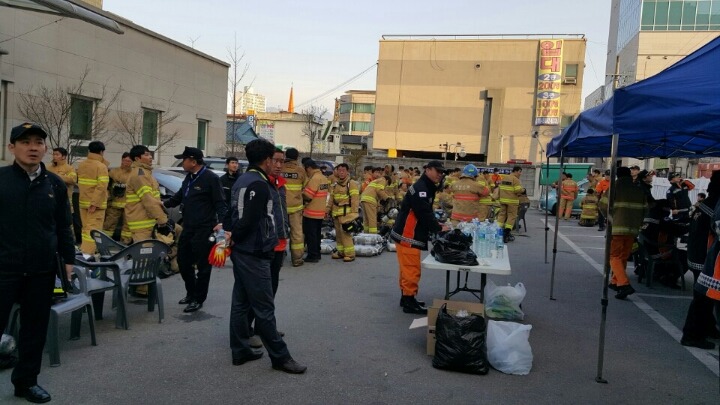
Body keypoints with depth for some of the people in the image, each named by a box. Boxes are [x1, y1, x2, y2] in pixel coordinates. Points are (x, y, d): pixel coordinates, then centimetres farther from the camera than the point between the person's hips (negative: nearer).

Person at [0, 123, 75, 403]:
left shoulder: (55, 184, 5)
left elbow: (63, 226, 10)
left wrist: (68, 259, 8)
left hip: (42, 270, 3)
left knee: (35, 327, 11)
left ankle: (26, 381, 27)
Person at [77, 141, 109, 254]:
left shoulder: (81, 165, 9)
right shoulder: (101, 166, -13)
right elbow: (102, 186, -22)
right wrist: (95, 203, -21)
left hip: (83, 202, 7)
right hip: (96, 203, -7)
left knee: (86, 228, 16)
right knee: (93, 229, -7)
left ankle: (84, 250, 22)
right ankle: (87, 253, -12)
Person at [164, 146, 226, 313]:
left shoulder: (211, 178, -13)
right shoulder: (189, 177, 14)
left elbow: (220, 203, -15)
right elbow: (179, 197, 27)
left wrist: (221, 222, -27)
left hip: (204, 230, -9)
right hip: (188, 228, 9)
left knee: (202, 265, 1)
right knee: (183, 260, 16)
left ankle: (198, 299, 12)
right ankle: (191, 293, 32)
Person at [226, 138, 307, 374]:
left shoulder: (243, 180, 12)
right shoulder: (259, 184, -19)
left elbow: (233, 213, 14)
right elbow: (248, 220, -23)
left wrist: (230, 235, 7)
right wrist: (233, 238, -7)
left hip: (241, 251, 10)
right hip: (254, 255, -10)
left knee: (240, 303, 15)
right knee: (264, 307, -2)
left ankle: (240, 351, 24)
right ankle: (280, 357, 7)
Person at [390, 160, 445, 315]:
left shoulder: (426, 188, 16)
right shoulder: (420, 189, -18)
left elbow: (427, 213, 20)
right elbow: (424, 214, -23)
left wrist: (436, 225, 6)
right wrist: (439, 230, -15)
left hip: (411, 236, 11)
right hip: (407, 236, -11)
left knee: (408, 268, 17)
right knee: (412, 269, -6)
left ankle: (406, 297, 27)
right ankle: (409, 302, 1)